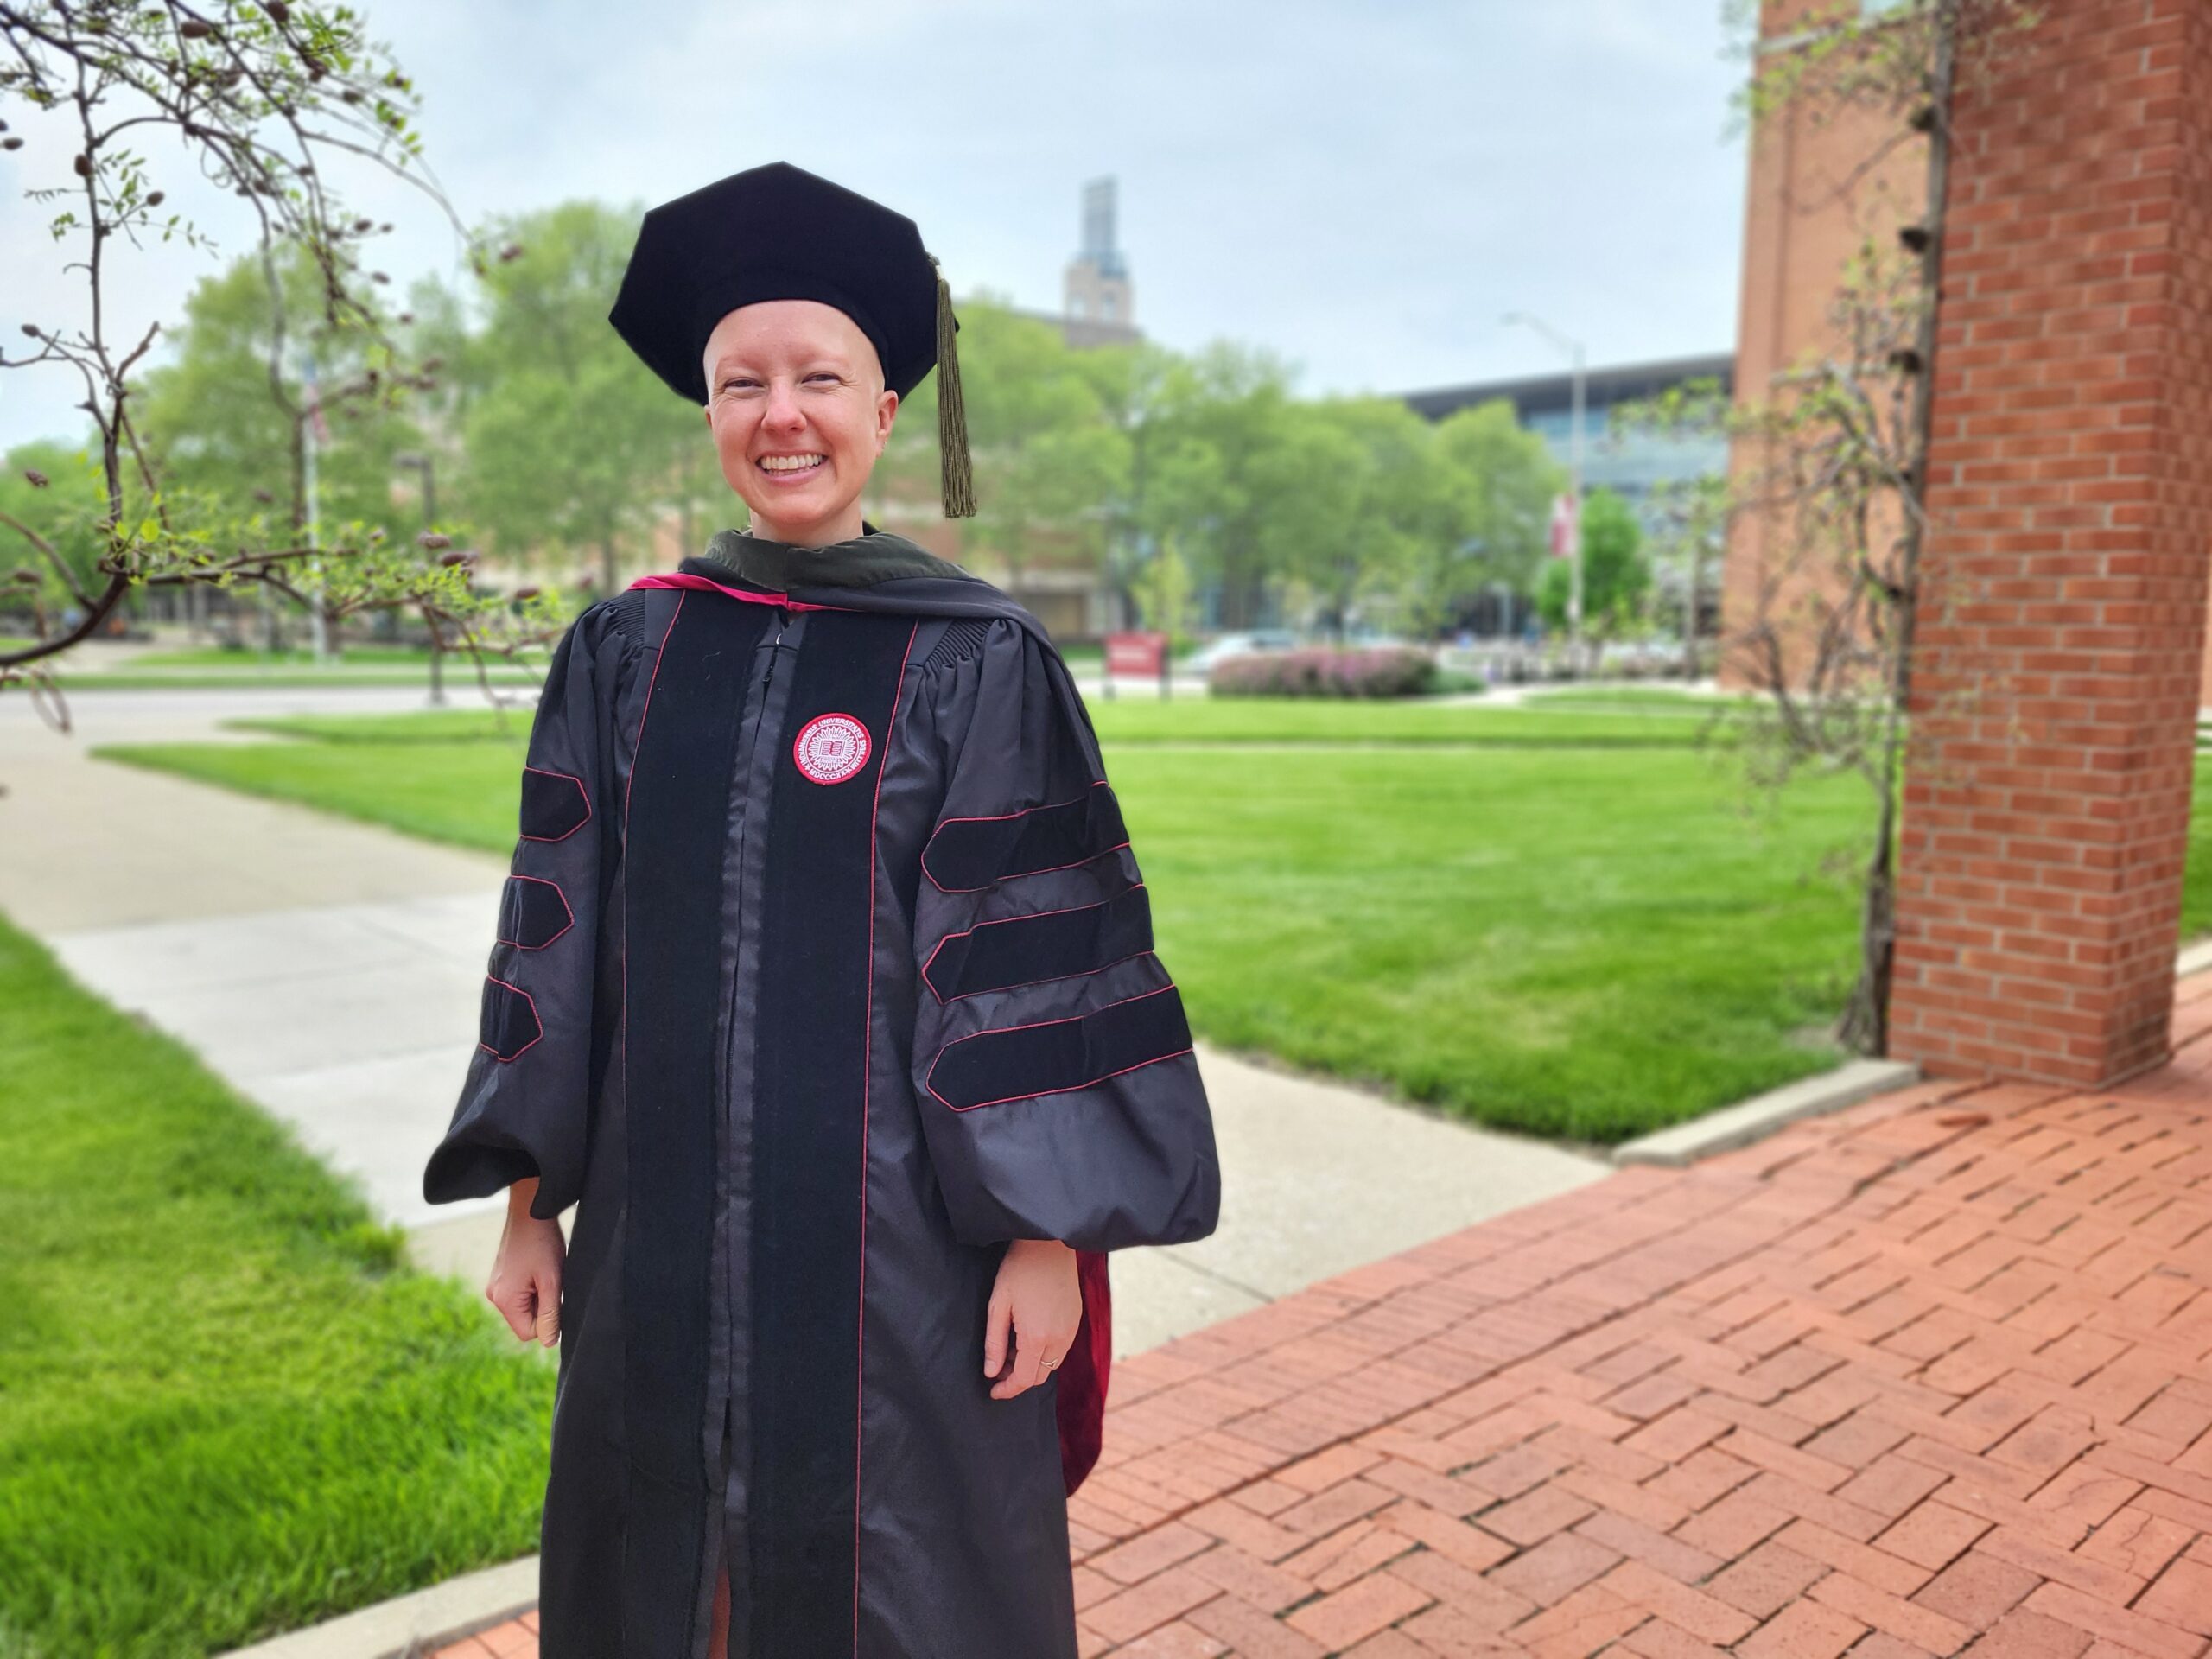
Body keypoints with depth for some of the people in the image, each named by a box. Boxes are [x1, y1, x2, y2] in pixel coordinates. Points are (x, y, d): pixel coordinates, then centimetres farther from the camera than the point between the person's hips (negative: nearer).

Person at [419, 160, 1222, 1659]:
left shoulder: (980, 664, -8)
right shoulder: (628, 653, 3)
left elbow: (1044, 969, -9)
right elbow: (556, 941, 6)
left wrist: (1048, 1239, -10)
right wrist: (529, 1201, 7)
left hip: (899, 1227, -3)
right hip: (670, 1226, 4)